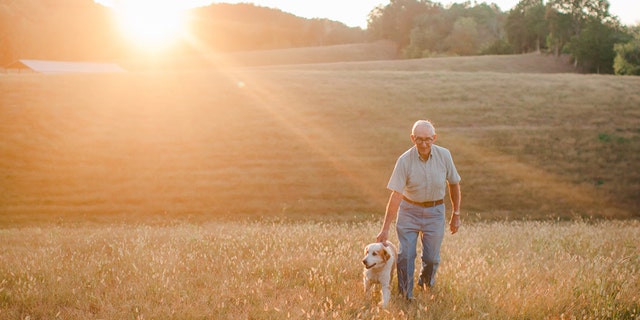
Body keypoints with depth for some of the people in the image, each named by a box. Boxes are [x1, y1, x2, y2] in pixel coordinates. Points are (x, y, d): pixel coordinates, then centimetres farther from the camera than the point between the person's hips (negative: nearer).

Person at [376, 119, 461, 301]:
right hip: (408, 211, -1)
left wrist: (456, 215, 6)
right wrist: (385, 229, -23)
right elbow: (396, 195, -20)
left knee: (431, 257, 5)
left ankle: (427, 281, 38)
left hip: (434, 212, 1)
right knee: (406, 254, -7)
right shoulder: (405, 160, -17)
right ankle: (405, 295, 10)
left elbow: (454, 184, 4)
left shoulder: (444, 155, -10)